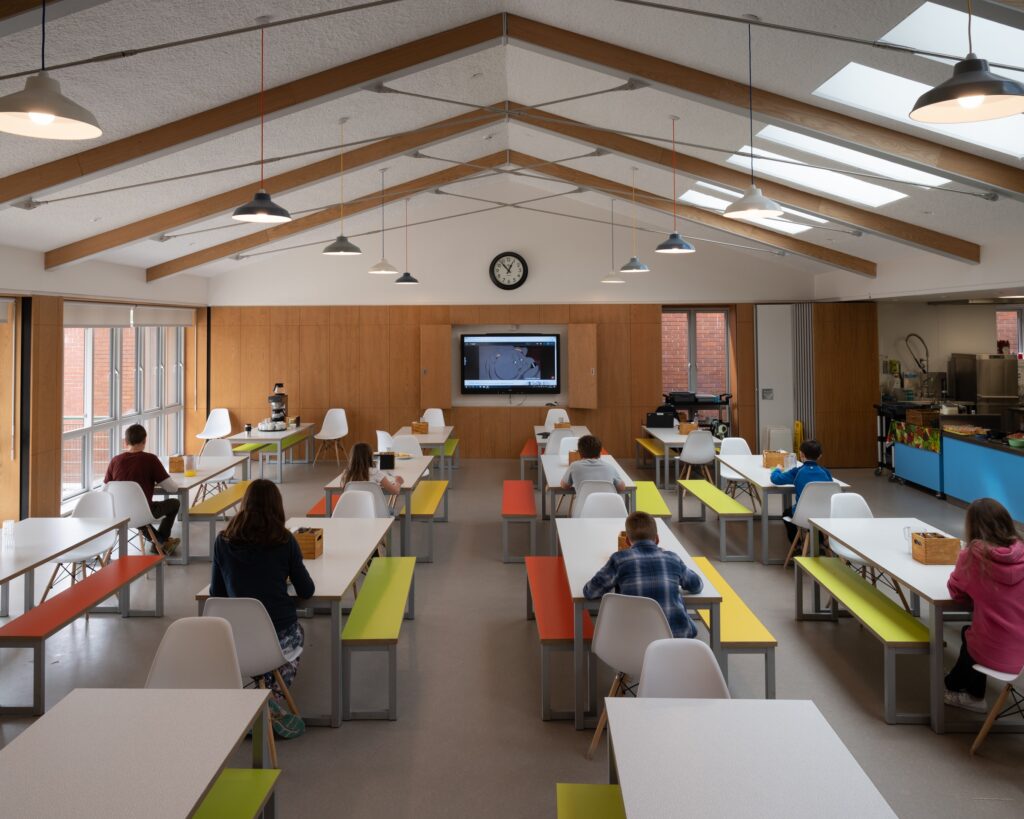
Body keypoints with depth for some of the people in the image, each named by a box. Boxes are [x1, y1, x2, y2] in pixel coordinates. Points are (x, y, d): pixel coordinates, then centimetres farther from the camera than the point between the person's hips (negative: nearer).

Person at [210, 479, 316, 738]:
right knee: (296, 635, 33)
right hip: (281, 633, -3)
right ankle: (275, 698, 12)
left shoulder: (223, 541, -1)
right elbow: (306, 591, 1)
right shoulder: (284, 541, -7)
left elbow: (216, 593, 7)